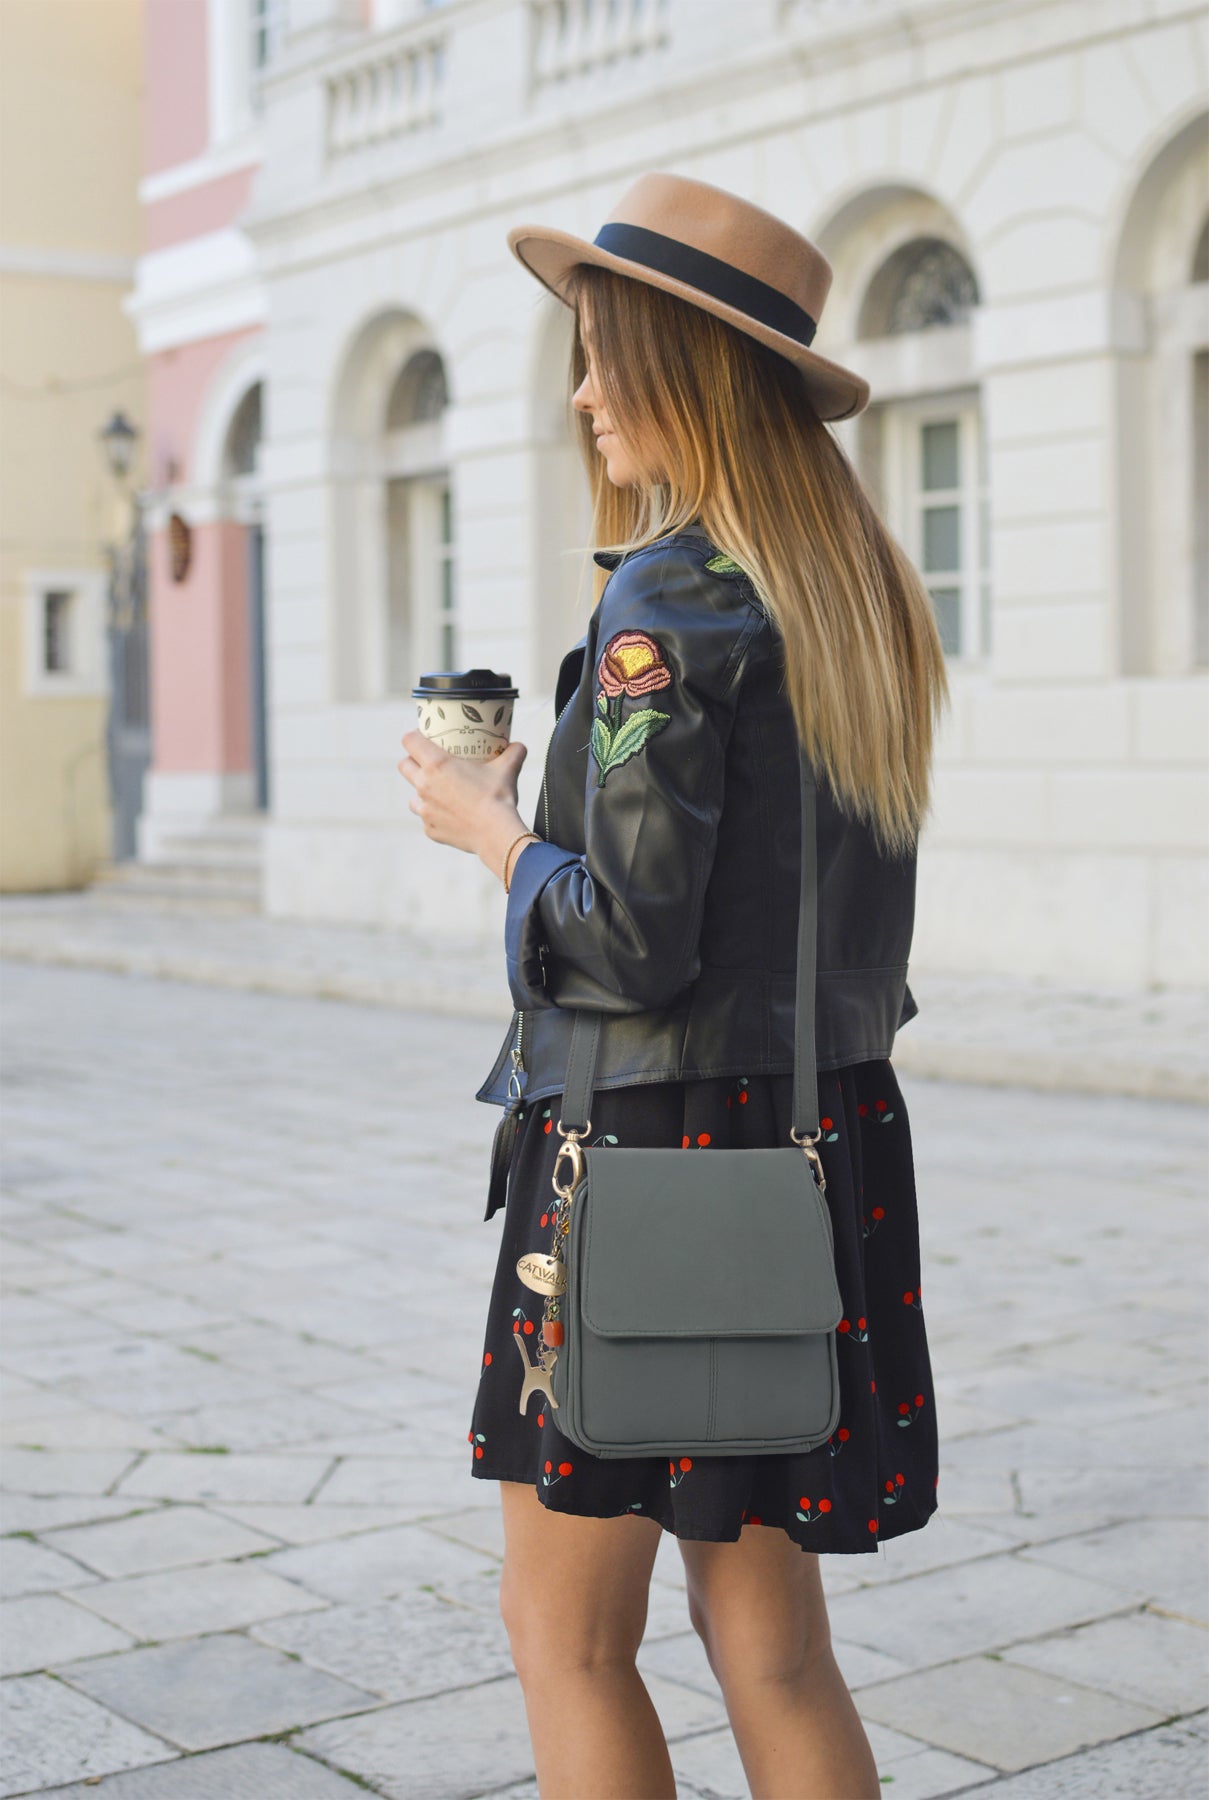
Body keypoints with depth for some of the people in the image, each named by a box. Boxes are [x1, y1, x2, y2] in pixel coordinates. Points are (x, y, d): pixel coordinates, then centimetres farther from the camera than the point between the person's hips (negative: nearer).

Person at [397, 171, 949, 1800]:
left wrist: (490, 827, -3)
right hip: (824, 1139, 8)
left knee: (566, 1630, 9)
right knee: (770, 1645, 15)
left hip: (649, 1146, -8)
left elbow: (637, 943, -20)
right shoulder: (860, 595, 10)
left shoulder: (667, 601, -16)